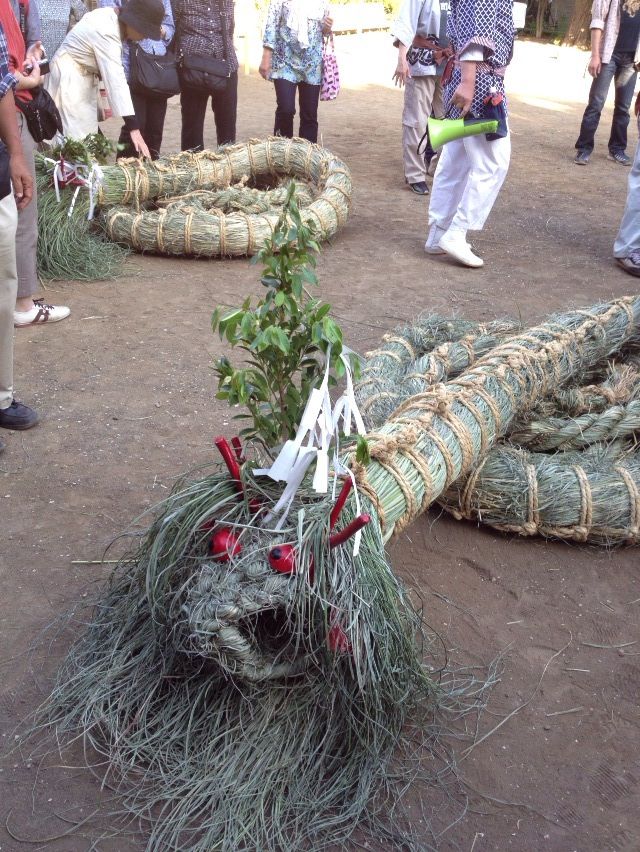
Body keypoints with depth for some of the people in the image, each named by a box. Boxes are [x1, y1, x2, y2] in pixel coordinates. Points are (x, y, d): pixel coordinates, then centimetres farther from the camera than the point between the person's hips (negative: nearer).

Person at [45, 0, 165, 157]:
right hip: (69, 79, -9)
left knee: (88, 137, 8)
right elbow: (116, 81, -35)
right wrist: (134, 128, -40)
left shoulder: (112, 17, 0)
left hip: (81, 77, 10)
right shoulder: (106, 33, -29)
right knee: (77, 139, -12)